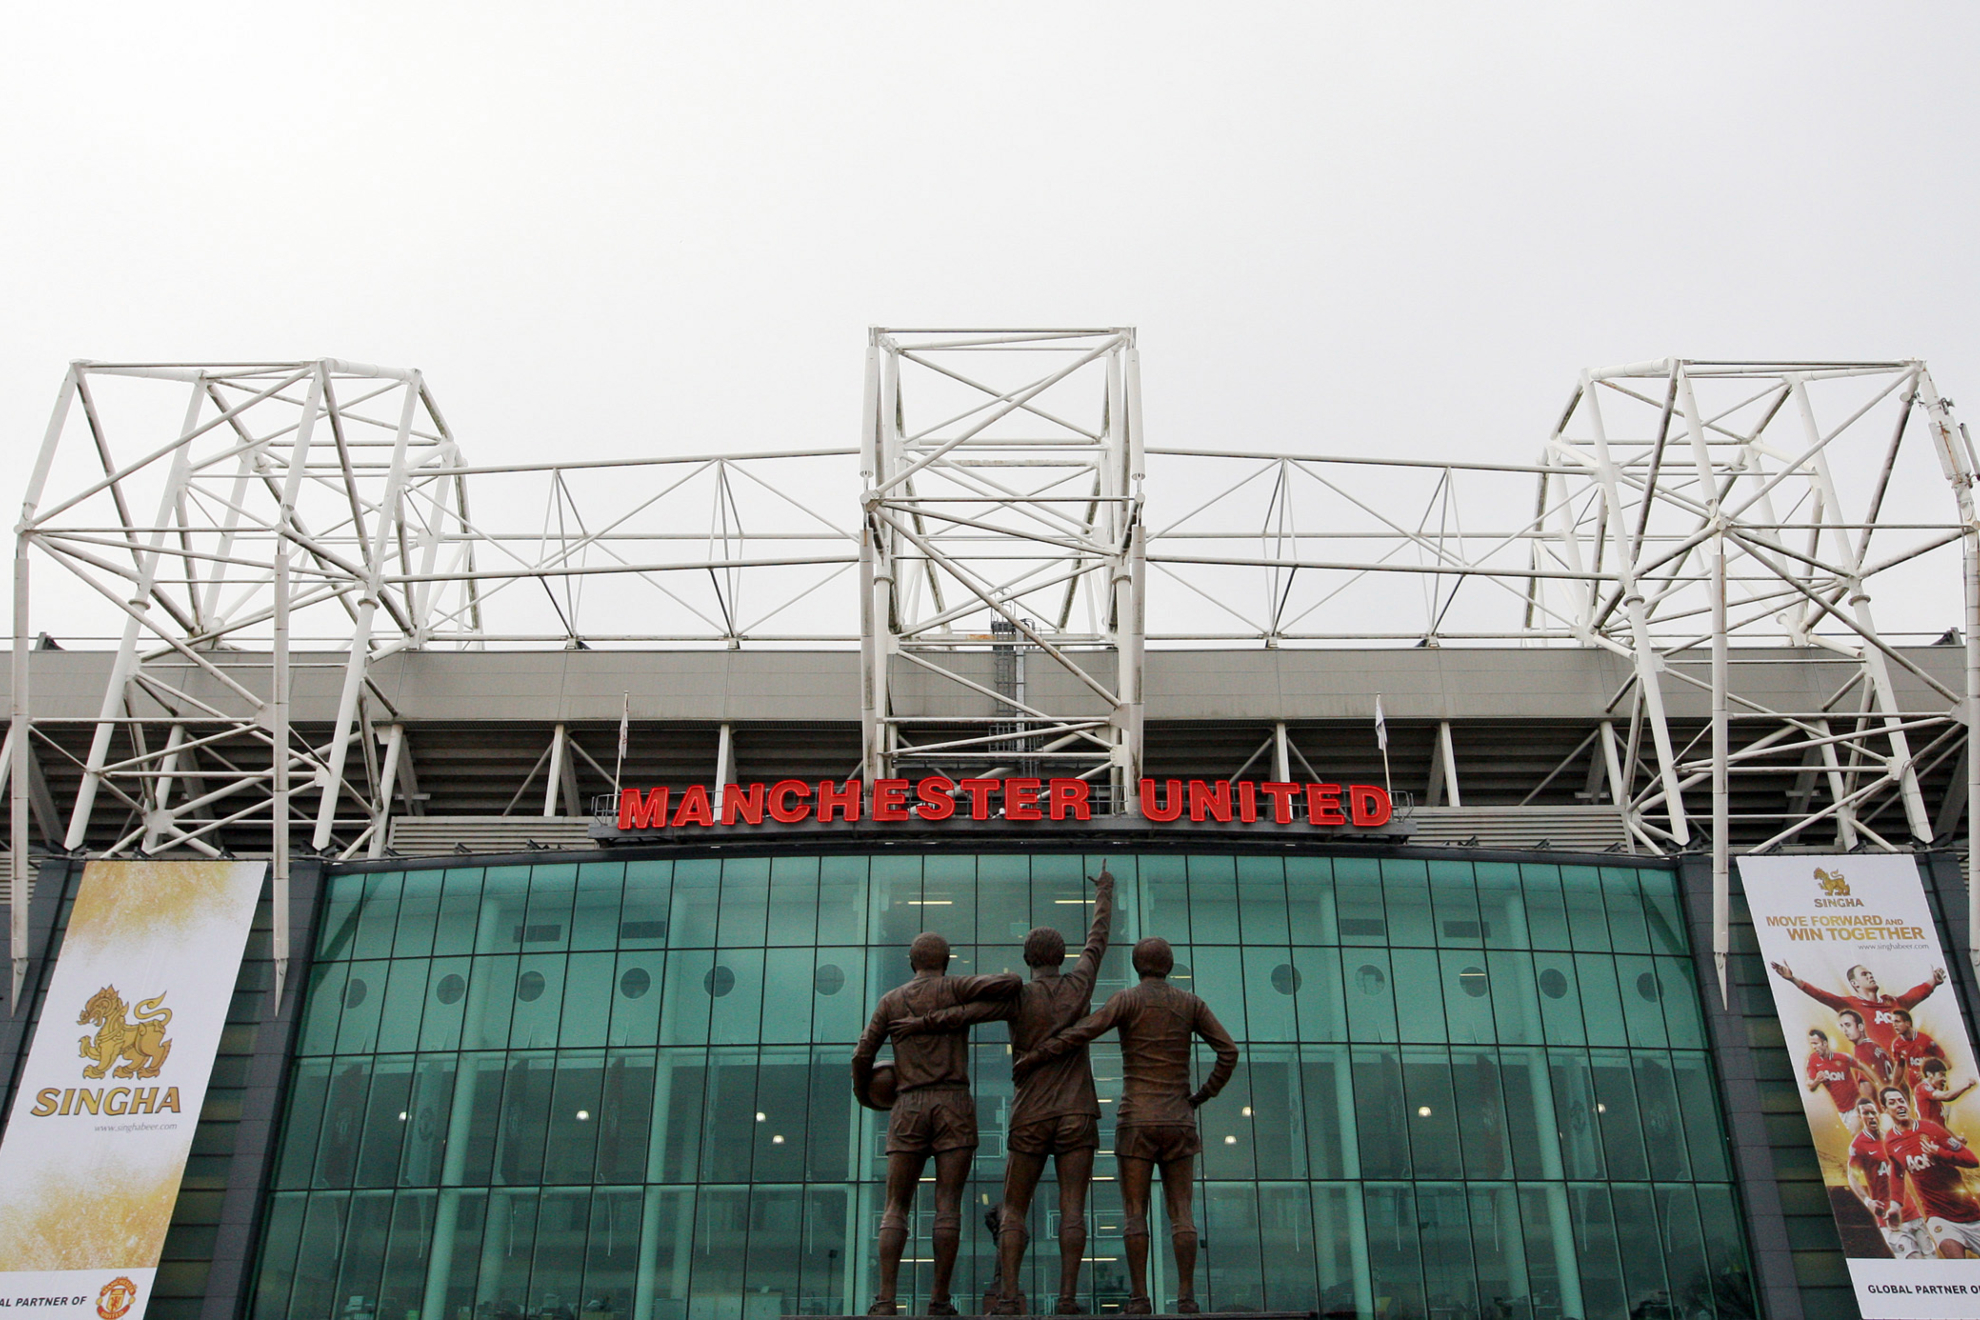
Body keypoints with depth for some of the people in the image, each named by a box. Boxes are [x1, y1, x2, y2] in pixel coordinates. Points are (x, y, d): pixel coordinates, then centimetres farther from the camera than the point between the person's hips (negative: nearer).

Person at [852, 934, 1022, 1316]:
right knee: (948, 1206, -2)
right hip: (954, 1105, -1)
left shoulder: (890, 1001, 12)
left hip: (908, 1110, 2)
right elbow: (1007, 983, -12)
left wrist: (863, 1095, 29)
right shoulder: (955, 988, 4)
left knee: (895, 1209, 3)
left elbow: (862, 1056, 9)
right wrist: (1010, 984, 13)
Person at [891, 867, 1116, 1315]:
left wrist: (920, 1023, -7)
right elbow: (1098, 938, 20)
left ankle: (1008, 1297, -7)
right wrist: (1104, 892, 34)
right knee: (1072, 1209, -2)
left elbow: (966, 1013, -17)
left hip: (1031, 1118, -1)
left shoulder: (1018, 996, -3)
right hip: (1077, 1115, 1)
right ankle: (1068, 1297, -10)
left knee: (1013, 1212, 4)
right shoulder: (1079, 985, 5)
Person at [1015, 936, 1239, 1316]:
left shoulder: (1128, 999, -3)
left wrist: (1035, 1057, -10)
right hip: (1178, 1121, 2)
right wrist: (1201, 1096, 9)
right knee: (1181, 1213, 3)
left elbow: (1082, 1032, -16)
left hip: (1136, 1120, -2)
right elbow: (1229, 1052, 0)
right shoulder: (1191, 1003, 7)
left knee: (1135, 1213, 0)